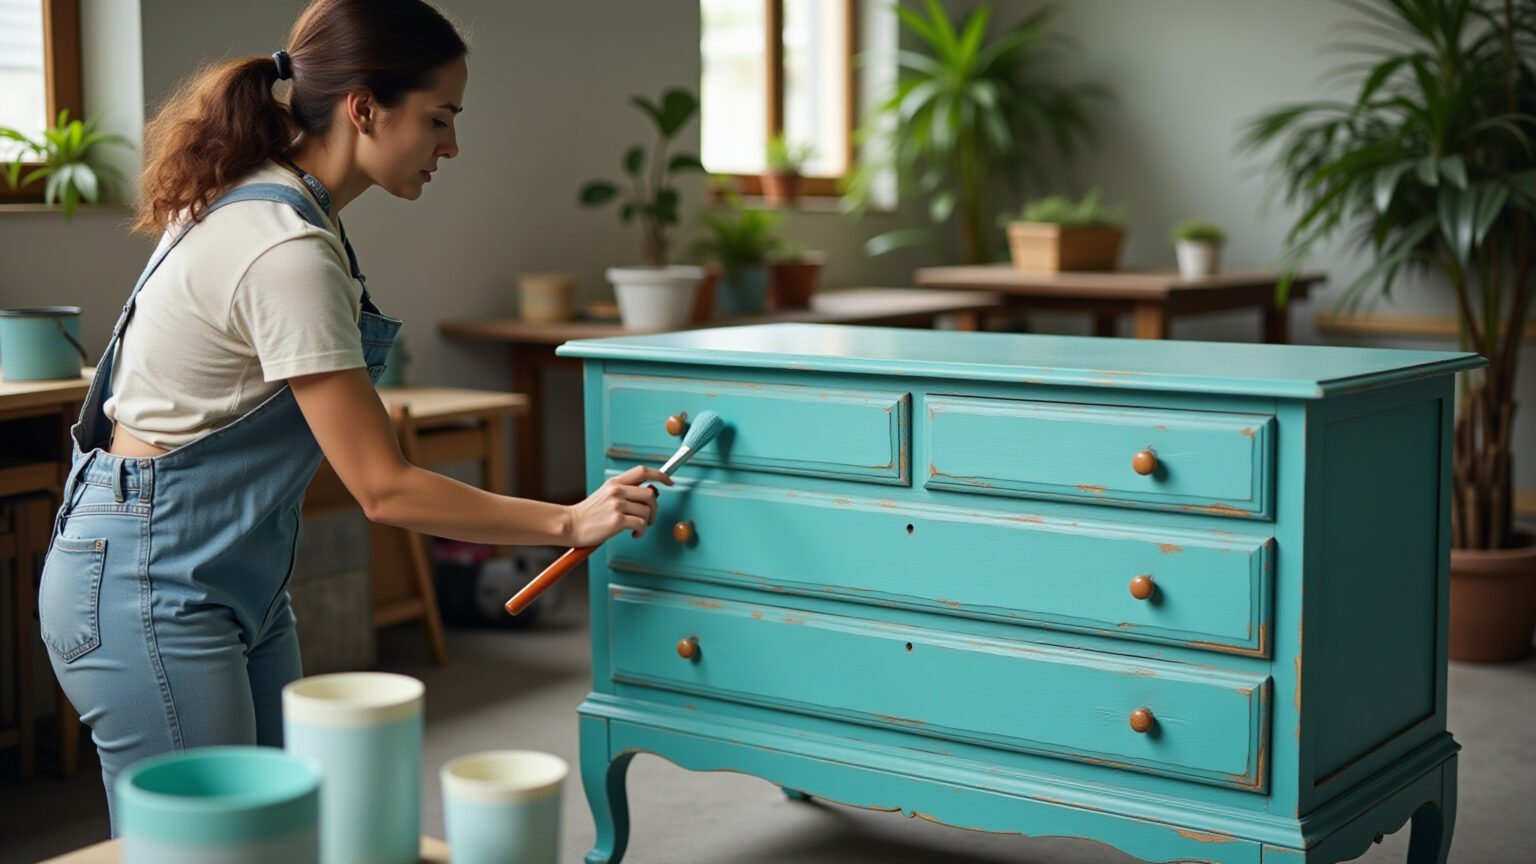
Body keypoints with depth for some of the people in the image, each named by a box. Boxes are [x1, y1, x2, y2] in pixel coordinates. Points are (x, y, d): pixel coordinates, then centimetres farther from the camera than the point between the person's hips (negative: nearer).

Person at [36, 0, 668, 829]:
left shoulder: (249, 201, 5)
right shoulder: (287, 253, -25)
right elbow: (386, 490, -22)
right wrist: (572, 522, -15)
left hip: (237, 580, 10)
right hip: (152, 587, -10)